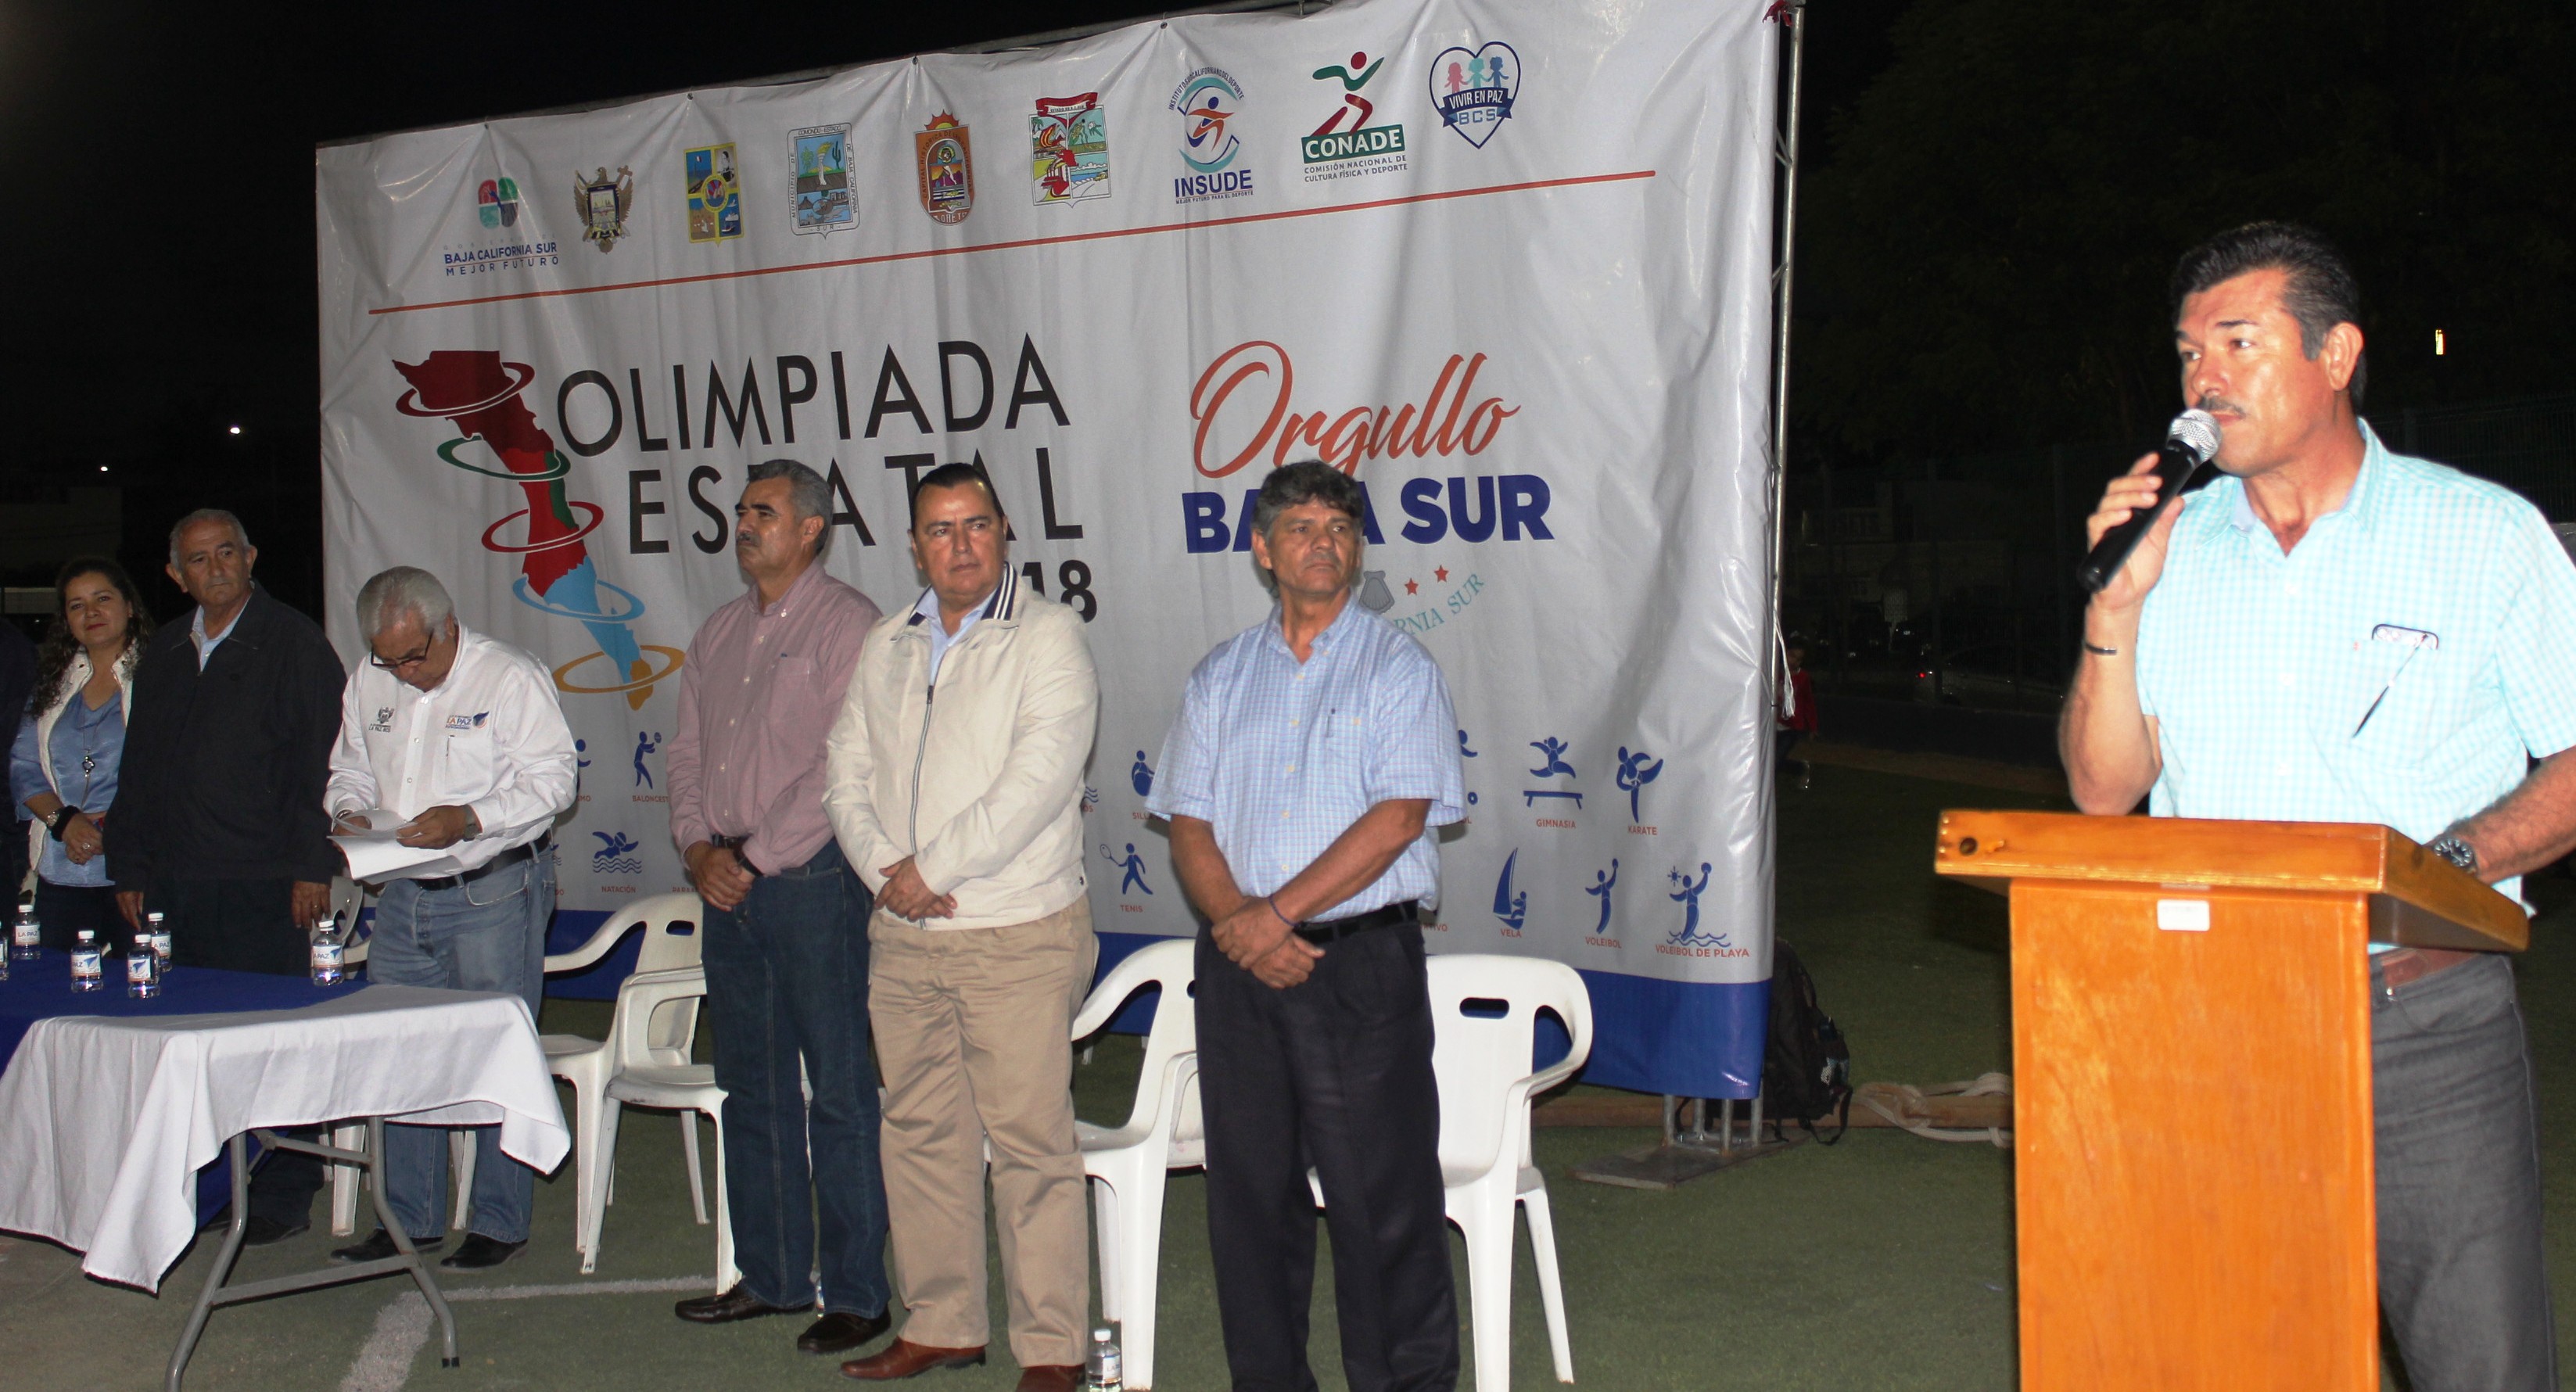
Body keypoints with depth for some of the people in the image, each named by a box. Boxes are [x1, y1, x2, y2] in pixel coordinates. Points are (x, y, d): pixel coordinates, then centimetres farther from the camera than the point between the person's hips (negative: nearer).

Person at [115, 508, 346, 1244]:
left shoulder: (295, 644, 0)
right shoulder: (163, 655, 18)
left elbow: (322, 761, -6)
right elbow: (139, 767, 23)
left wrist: (312, 865, -12)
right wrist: (131, 867, 16)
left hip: (264, 887, -6)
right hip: (176, 887, 6)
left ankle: (284, 1191, 4)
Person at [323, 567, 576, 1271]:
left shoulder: (512, 677, -10)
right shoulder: (368, 685, 10)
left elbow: (552, 781, -14)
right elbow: (350, 769, 22)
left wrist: (469, 819, -26)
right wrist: (351, 812, 0)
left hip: (494, 891, -6)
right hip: (403, 895, 6)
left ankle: (498, 1223, 8)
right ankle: (408, 1219, 21)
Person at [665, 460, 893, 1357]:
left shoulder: (845, 624, -8)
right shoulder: (719, 633, 17)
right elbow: (685, 752, 18)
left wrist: (753, 858, -14)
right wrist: (699, 847, 1)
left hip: (808, 880, -8)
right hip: (728, 884, 8)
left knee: (838, 1094, -3)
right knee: (751, 1089, 13)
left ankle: (855, 1295, 3)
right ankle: (771, 1276, 24)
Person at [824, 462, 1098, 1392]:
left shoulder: (1046, 636, -6)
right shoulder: (886, 647, 14)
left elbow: (1036, 781, -15)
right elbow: (847, 770, 12)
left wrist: (931, 870, -13)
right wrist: (885, 866, -6)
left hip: (1018, 937, -6)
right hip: (904, 935, 6)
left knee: (1029, 1141, -5)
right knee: (921, 1132, 12)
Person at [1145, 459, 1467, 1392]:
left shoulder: (1398, 668, 1)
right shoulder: (1221, 678, 13)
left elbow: (1399, 816, -11)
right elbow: (1189, 823, 7)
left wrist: (1280, 912, -14)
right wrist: (1237, 923, -10)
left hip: (1363, 958, -4)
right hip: (1240, 964, 4)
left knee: (1382, 1194, -3)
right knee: (1250, 1188, 9)